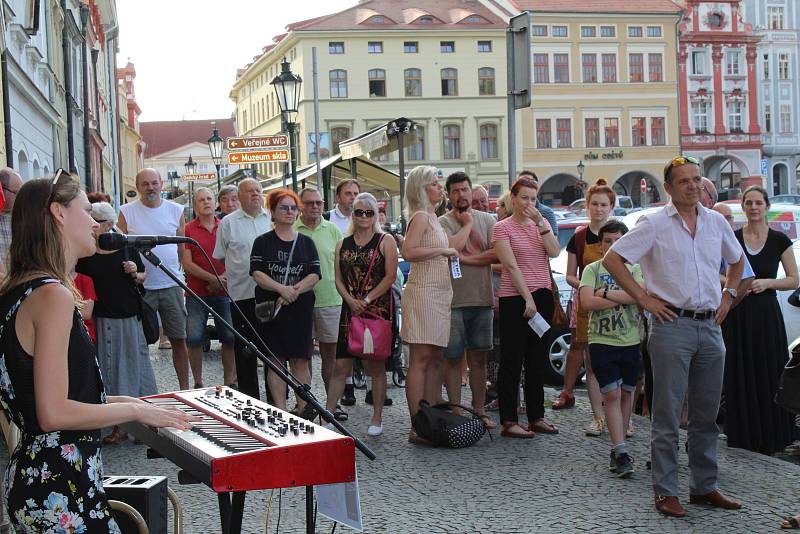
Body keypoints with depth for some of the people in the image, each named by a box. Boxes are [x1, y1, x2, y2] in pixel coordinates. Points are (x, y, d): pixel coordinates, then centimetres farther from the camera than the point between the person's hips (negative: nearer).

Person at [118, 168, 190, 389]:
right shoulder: (127, 212, -1)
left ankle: (184, 387, 15)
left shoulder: (176, 210, 7)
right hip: (140, 287, -2)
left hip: (171, 285, 2)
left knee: (179, 339, 6)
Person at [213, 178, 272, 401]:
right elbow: (220, 257, 10)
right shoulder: (228, 223, 4)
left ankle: (276, 398, 17)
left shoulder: (273, 219, 9)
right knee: (245, 349, 4)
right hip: (243, 293, -2)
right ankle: (249, 398, 13)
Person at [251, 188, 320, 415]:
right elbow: (257, 273, -5)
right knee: (275, 360, 0)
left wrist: (294, 291, -15)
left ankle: (304, 409, 4)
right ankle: (281, 411, 3)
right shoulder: (263, 242, 6)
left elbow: (314, 275, 1)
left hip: (300, 309, 1)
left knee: (300, 360, 0)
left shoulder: (306, 242, 10)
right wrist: (281, 288, -19)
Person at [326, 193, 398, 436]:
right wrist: (350, 301, -9)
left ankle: (377, 418, 13)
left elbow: (390, 277, -7)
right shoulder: (343, 245, 12)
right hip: (350, 311, 3)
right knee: (341, 366, 1)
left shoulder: (385, 242, 1)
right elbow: (338, 279, 9)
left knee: (376, 365, 3)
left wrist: (366, 300, -12)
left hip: (378, 310, -3)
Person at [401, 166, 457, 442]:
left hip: (440, 293, 10)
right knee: (420, 359, -9)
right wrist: (443, 251, -14)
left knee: (435, 360, 8)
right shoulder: (420, 216, -8)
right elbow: (408, 252, -21)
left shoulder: (432, 217, 20)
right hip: (423, 292, -10)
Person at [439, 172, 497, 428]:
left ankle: (479, 409, 17)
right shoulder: (443, 222, -1)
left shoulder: (487, 220, 9)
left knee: (479, 358, 9)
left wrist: (465, 258, -11)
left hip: (482, 299, 3)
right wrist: (467, 224, -7)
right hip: (453, 300, -3)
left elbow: (497, 254, -4)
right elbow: (451, 247, -20)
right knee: (453, 358, 1)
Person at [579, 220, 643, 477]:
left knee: (626, 394, 9)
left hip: (631, 341, 2)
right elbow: (587, 302, -11)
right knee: (612, 394, -9)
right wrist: (623, 297, -11)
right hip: (602, 341, -2)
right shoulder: (592, 269, 4)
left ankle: (618, 449, 20)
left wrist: (605, 294, -14)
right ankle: (621, 452, -9)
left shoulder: (635, 270, 7)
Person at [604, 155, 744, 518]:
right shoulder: (655, 224, -5)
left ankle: (704, 487, 23)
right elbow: (611, 259, -7)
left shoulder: (716, 222, 10)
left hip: (710, 326, 5)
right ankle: (665, 492, 7)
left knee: (706, 415, 12)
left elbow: (737, 260, 27)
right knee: (668, 416, -1)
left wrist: (728, 296, 14)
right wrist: (643, 298, -9)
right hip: (672, 325, -5)